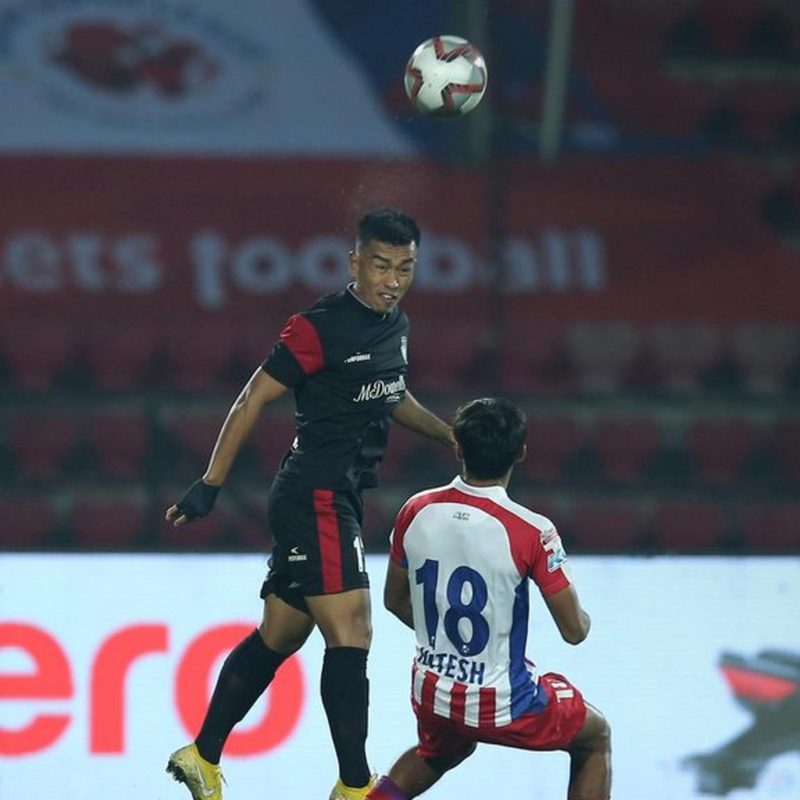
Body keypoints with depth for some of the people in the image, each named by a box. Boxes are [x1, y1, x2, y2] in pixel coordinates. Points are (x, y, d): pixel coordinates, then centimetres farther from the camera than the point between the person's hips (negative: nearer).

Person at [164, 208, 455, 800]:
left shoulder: (396, 326, 10)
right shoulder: (320, 327, -15)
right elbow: (254, 398, -12)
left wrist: (450, 434, 24)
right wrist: (210, 486, -14)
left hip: (341, 501, 9)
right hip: (314, 499, -9)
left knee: (279, 637, 16)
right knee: (351, 634, -14)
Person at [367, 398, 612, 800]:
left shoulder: (416, 511, -7)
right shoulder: (531, 532, -22)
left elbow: (395, 601, 9)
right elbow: (574, 630, -14)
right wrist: (582, 616, 11)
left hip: (431, 691, 5)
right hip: (501, 704, -5)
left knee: (438, 753, 40)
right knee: (596, 738, 24)